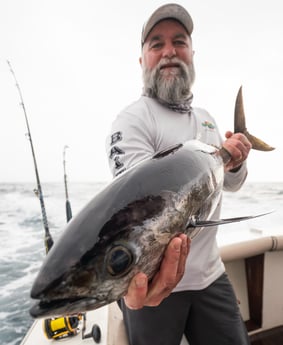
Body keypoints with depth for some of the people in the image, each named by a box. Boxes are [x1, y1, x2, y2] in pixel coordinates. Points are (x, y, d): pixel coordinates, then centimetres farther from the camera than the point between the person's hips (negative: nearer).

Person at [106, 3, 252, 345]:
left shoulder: (206, 118, 10)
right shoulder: (132, 120, -14)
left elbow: (230, 184, 15)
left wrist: (235, 164, -7)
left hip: (210, 274, 7)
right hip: (156, 279, -6)